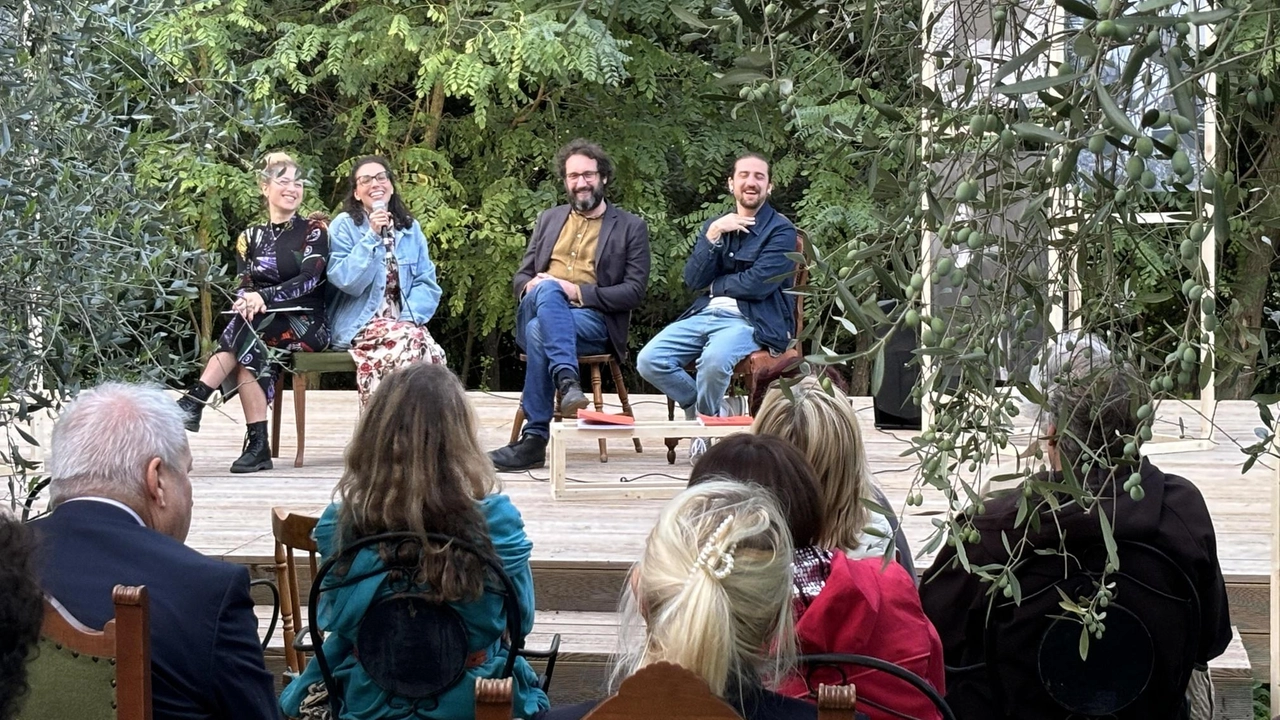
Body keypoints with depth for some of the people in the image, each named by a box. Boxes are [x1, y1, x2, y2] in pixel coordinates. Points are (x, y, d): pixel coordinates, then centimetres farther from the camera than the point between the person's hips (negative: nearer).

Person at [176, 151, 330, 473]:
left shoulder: (313, 231, 4)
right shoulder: (250, 238, 14)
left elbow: (309, 278, -11)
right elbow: (243, 286, 3)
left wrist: (264, 297, -27)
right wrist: (247, 300, -24)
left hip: (308, 327, -2)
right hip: (261, 325, 3)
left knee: (245, 328, -32)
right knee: (247, 349, -34)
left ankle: (193, 403, -37)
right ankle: (258, 444, -39)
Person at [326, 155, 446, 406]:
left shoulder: (411, 229, 15)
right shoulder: (344, 226, 2)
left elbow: (426, 283, 8)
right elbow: (346, 281, -10)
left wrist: (411, 319, -10)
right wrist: (371, 237, -16)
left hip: (404, 324, 4)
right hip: (360, 325, -4)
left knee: (433, 353, -30)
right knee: (411, 341, -34)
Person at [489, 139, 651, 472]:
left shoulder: (631, 227, 9)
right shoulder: (549, 220, 23)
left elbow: (634, 291, -1)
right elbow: (521, 276, 22)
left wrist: (577, 292, -12)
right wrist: (531, 286, -5)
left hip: (595, 322, -3)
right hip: (536, 314, 3)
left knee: (539, 333, -35)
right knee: (547, 288, -33)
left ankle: (535, 439, -34)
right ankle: (567, 380, -47)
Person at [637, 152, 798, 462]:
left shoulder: (781, 230, 0)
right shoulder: (714, 226, 18)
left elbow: (757, 284, -12)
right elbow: (693, 280, 4)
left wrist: (713, 285, 2)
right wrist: (712, 235, -7)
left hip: (752, 320, -6)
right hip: (705, 314, 6)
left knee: (714, 359, -37)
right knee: (649, 360, -17)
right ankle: (706, 412, 3)